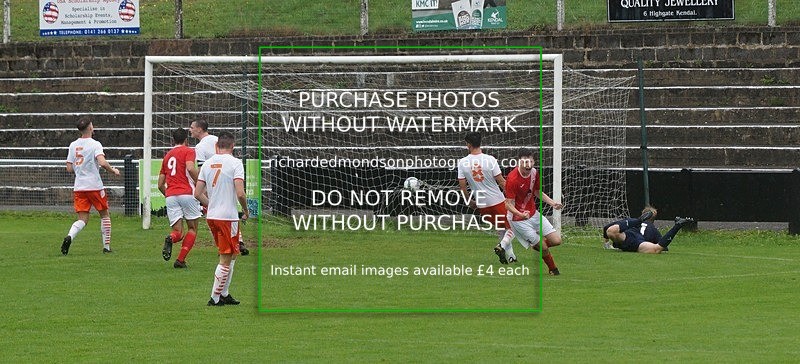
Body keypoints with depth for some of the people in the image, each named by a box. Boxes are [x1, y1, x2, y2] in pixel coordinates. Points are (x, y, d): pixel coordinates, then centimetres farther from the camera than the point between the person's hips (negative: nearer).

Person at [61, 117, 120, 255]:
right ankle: (106, 246, 15)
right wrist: (113, 170, -6)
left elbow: (69, 168, 8)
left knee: (83, 219, 3)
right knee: (105, 215, 14)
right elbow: (102, 162, -24)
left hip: (79, 187, 4)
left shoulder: (73, 145, 7)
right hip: (95, 186, -4)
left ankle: (70, 236, -25)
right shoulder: (95, 144, -9)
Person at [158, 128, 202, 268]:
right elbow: (190, 168, -17)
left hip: (170, 196, 4)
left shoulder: (167, 155, 22)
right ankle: (180, 260, -2)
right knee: (192, 229, 11)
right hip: (187, 193, -4)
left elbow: (160, 185, 23)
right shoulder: (188, 151, 6)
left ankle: (170, 239, -31)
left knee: (178, 231, 5)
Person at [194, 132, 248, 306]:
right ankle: (215, 298, 2)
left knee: (229, 256, 20)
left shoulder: (207, 164, 7)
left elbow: (198, 194, 7)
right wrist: (246, 210, 0)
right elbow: (240, 193, -18)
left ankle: (224, 294, 22)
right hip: (228, 217, -6)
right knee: (226, 259, 2)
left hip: (211, 216, 7)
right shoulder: (235, 163, -10)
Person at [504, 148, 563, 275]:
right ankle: (553, 270, 20)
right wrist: (521, 214, -40)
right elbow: (508, 204, -22)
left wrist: (552, 203, 1)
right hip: (519, 220, -7)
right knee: (543, 247, -5)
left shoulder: (534, 173, -4)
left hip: (533, 214, 7)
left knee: (556, 240, 1)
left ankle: (536, 245, 30)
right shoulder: (512, 179, -25)